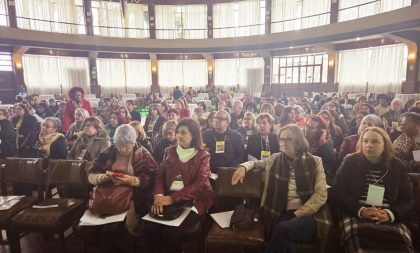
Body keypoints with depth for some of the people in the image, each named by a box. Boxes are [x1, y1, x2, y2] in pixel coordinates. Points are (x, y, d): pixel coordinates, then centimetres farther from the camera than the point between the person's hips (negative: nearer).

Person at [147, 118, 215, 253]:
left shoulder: (202, 155, 1)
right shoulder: (169, 152, 14)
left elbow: (199, 184, -10)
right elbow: (160, 176, 7)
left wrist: (172, 198, -21)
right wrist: (158, 195, -15)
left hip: (193, 201, -3)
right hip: (169, 199, 4)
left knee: (170, 231, -25)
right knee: (151, 227, -22)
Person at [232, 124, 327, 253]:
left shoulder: (314, 162, 5)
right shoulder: (275, 159, 12)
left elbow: (321, 195, -1)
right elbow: (256, 163, 27)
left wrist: (297, 215, -11)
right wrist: (244, 167, 3)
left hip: (308, 214, -1)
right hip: (283, 214, 1)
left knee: (283, 228, -33)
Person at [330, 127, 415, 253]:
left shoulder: (396, 166, 11)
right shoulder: (350, 162, 4)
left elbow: (408, 201, 9)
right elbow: (336, 194, -1)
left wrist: (391, 214, -12)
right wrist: (360, 210, -16)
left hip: (389, 219, 3)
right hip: (355, 215, -2)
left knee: (400, 240, -28)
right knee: (359, 238, -33)